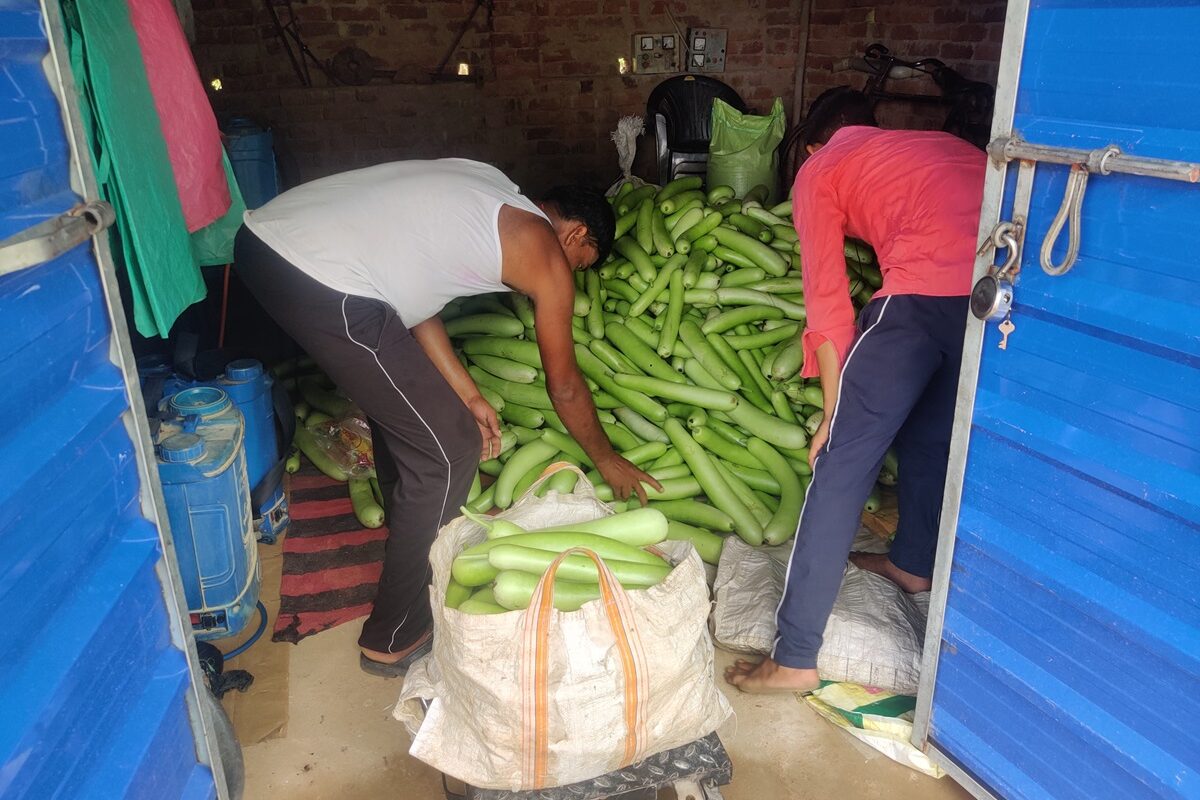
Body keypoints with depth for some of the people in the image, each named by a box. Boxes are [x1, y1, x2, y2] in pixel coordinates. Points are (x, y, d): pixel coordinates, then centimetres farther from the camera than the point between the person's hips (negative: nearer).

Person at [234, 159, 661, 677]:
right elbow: (564, 386, 10)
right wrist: (607, 460, 27)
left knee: (402, 399, 29)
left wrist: (468, 396, 23)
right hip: (323, 287, -10)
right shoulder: (545, 251, 2)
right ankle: (396, 638, 16)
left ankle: (412, 534, 51)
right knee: (447, 450, 2)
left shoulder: (488, 195, 24)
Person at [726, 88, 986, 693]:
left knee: (843, 461, 1)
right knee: (931, 437, 28)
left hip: (931, 286, -6)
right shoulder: (942, 143, 37)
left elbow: (828, 301, 10)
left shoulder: (818, 169, 20)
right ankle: (914, 563, 50)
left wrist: (836, 411, 14)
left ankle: (793, 659, 5)